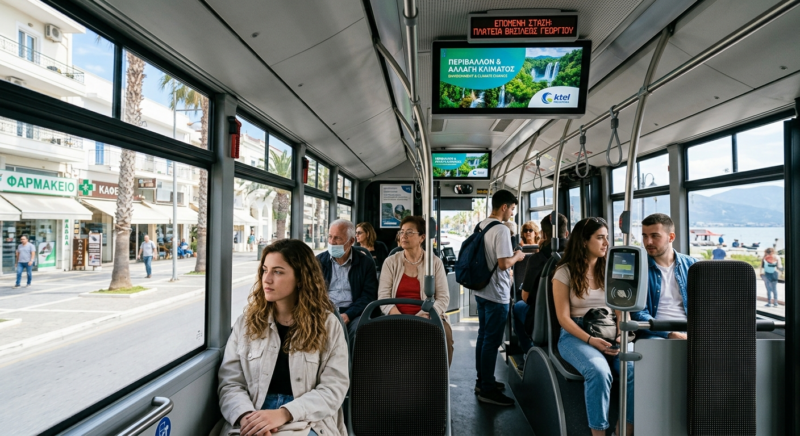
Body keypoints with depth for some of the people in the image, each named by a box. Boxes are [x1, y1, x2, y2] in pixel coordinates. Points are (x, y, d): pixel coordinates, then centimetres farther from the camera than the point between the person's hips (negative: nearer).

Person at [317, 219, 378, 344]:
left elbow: (369, 296, 0)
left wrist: (347, 315, -15)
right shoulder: (318, 261, 12)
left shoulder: (366, 263, 5)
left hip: (352, 313, -1)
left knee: (360, 327, -32)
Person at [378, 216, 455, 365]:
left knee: (444, 333, -30)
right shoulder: (391, 262, 8)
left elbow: (443, 298, 1)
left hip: (428, 318, 0)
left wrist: (424, 316, -15)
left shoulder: (435, 262, 7)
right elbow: (383, 296, 0)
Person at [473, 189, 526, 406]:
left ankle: (482, 381, 29)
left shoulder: (480, 226, 8)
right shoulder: (501, 230, -19)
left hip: (481, 290, 9)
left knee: (483, 337, 17)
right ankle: (487, 390, 11)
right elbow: (503, 264, -24)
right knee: (492, 341, 0)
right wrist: (517, 257, -5)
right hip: (496, 294, -9)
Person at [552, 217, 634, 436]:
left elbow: (621, 308, 8)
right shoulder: (565, 272, -3)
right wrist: (590, 340, -19)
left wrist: (621, 335, -11)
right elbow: (563, 317, -7)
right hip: (576, 334, -4)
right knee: (599, 372, -33)